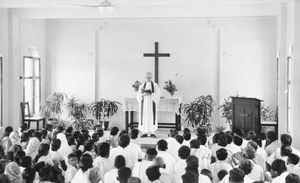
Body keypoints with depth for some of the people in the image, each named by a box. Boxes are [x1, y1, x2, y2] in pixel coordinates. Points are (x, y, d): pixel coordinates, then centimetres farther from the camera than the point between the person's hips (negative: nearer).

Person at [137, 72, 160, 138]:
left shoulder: (155, 85, 3)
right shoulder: (142, 85, 9)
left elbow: (157, 94, -6)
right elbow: (138, 95, 3)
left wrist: (150, 93, -19)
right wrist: (143, 94, -17)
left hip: (152, 103, -1)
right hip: (144, 103, 2)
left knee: (152, 116, -4)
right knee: (144, 117, -2)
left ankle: (152, 132, 0)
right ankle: (144, 132, 2)